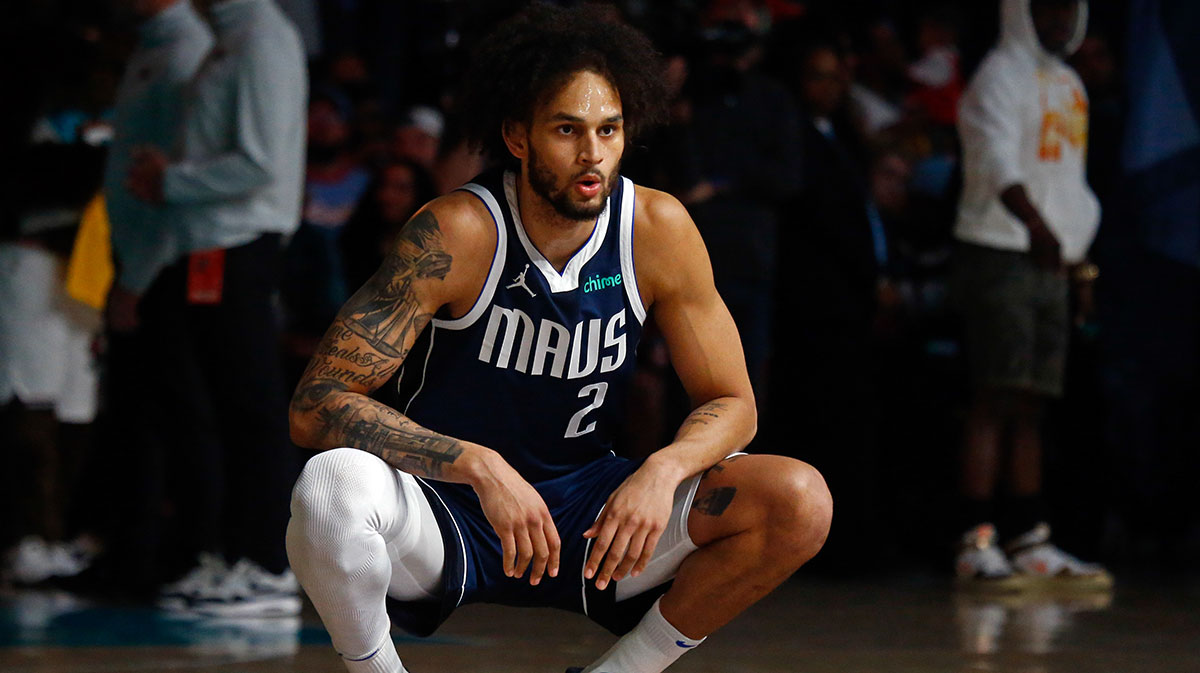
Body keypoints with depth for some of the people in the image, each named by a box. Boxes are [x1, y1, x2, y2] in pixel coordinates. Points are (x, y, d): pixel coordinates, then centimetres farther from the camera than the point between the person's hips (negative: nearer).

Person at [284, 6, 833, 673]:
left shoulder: (657, 228, -7)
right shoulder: (458, 231, -18)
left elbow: (731, 404, 1)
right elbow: (317, 405, -22)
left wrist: (662, 471, -23)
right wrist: (480, 468, -33)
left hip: (586, 510, 4)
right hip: (447, 507, -3)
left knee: (800, 504, -17)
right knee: (330, 488, -37)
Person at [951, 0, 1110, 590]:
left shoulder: (1068, 84, 20)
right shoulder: (1002, 74, -7)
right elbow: (999, 162, -24)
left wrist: (1078, 258, 19)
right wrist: (1036, 225, -40)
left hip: (1050, 261, 8)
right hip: (998, 253, -8)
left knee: (1031, 407, 8)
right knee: (997, 398, -13)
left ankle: (1030, 541, 9)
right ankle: (976, 545, -15)